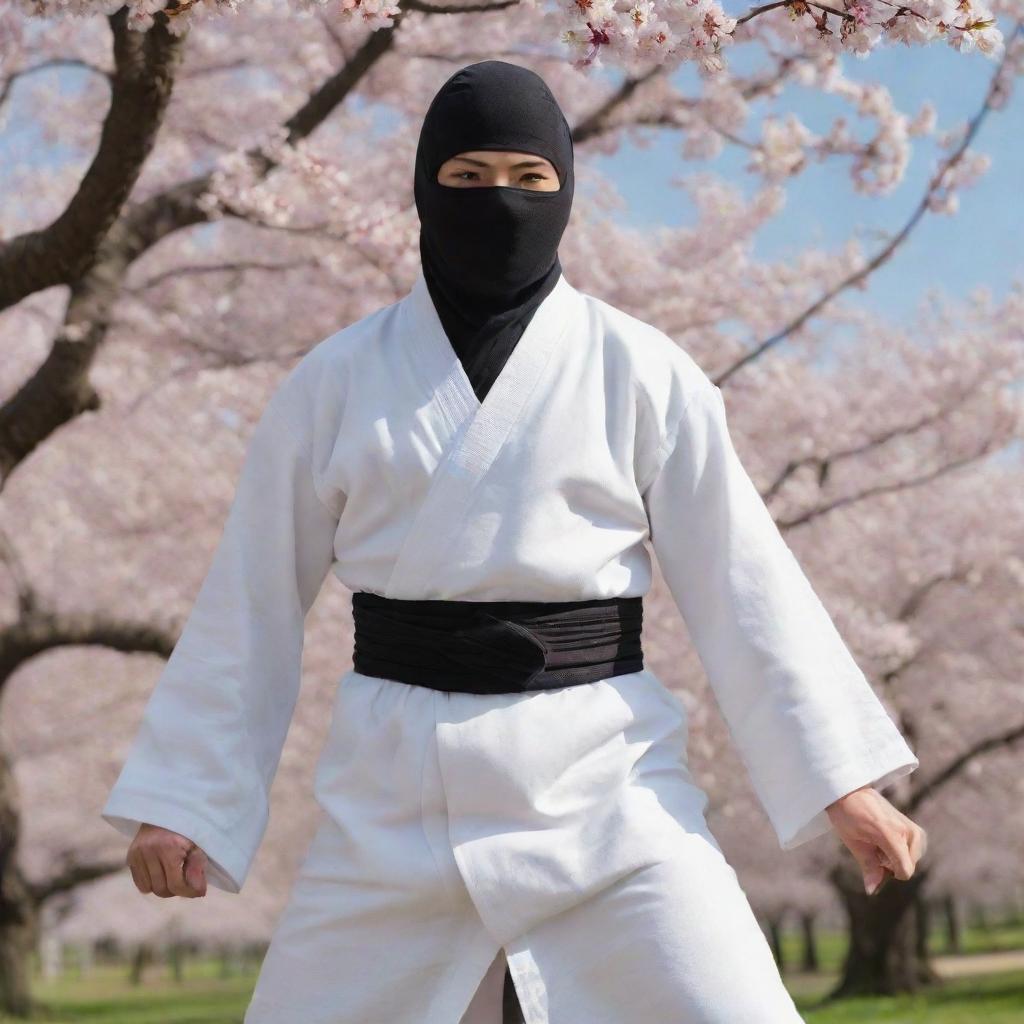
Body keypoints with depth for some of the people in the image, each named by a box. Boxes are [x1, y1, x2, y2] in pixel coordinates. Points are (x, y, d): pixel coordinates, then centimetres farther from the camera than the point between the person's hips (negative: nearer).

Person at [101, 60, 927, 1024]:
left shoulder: (642, 374, -1)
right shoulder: (337, 382, 3)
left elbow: (741, 582, 0)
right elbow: (253, 599, 7)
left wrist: (842, 774, -4)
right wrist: (179, 796, 6)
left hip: (603, 781, -1)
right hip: (399, 793, 2)